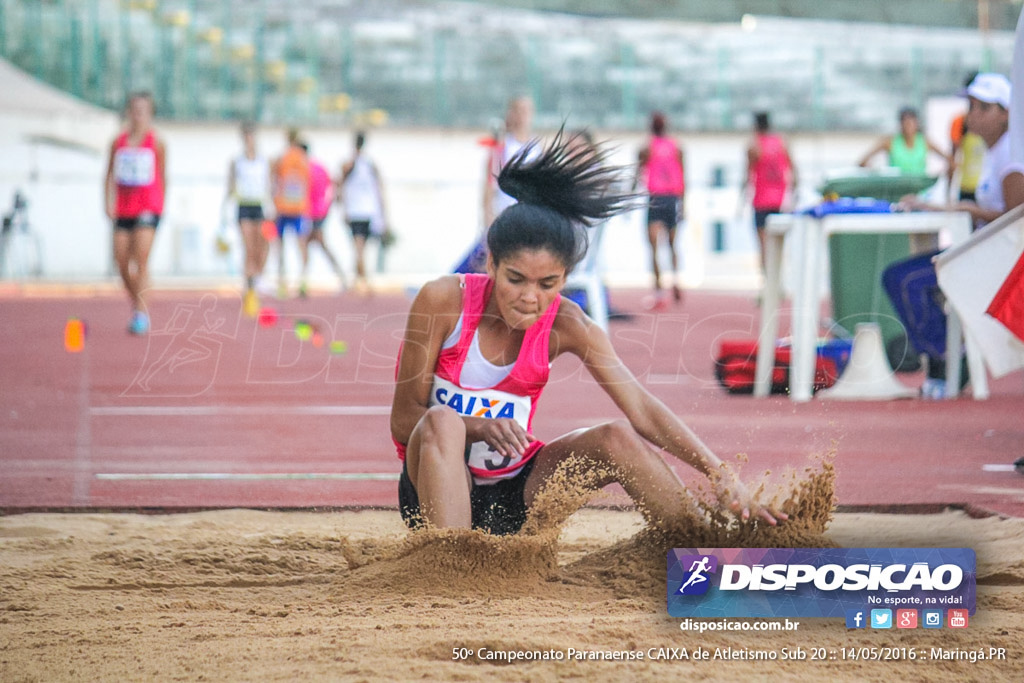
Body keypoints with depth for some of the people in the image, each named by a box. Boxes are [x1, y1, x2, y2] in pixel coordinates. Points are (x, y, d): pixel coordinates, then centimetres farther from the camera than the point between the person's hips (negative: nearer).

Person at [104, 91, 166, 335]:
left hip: (148, 207, -4)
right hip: (124, 209, 4)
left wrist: (159, 207, 9)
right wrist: (108, 203, 1)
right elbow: (109, 175, 11)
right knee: (122, 261, 3)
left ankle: (141, 313, -14)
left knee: (141, 259, -15)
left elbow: (162, 177, 8)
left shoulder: (156, 143, 0)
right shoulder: (118, 143, 7)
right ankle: (136, 307, 23)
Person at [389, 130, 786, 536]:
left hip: (516, 492, 3)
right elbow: (404, 419, -13)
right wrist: (480, 428, -32)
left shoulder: (565, 325, -9)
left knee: (618, 439, -21)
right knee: (441, 421, -35)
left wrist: (719, 475, -30)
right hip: (438, 484, -3)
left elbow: (641, 409, -17)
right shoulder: (444, 301, -16)